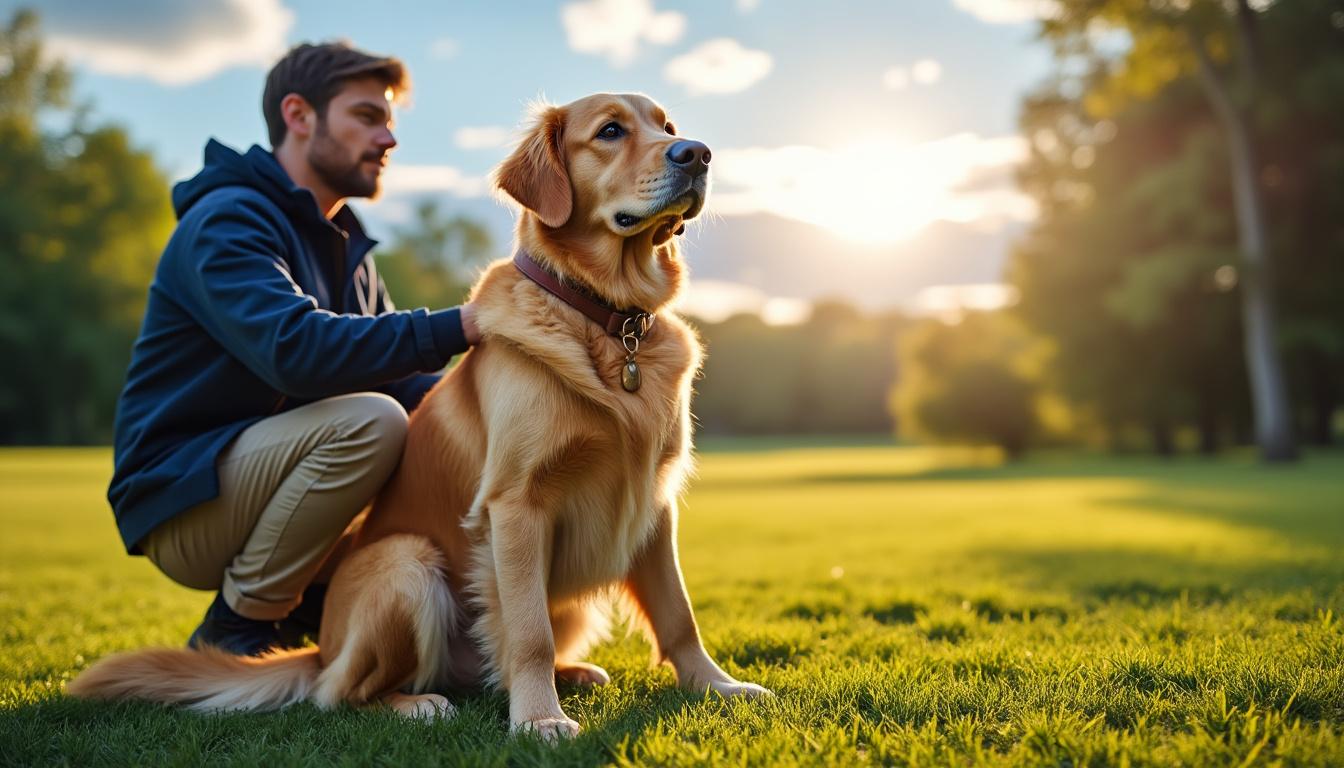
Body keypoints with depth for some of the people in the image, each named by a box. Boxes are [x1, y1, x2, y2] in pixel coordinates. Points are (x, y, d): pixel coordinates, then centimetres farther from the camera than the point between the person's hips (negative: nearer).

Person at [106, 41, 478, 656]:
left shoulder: (343, 243, 15)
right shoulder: (226, 220, -14)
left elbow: (385, 374, 9)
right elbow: (295, 349, -32)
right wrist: (454, 328, -29)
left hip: (272, 477, 9)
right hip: (184, 500, -8)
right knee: (370, 420, -30)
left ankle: (314, 605, 7)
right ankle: (235, 630, -14)